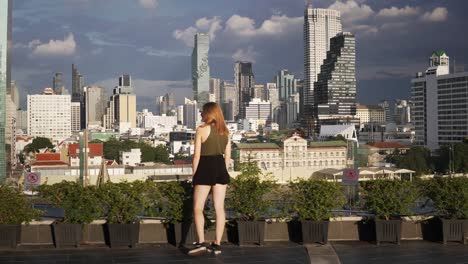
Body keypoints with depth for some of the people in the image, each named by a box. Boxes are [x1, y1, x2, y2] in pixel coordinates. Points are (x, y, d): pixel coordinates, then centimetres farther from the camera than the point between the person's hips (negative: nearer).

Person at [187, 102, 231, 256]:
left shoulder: (202, 129, -8)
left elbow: (197, 155, -9)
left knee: (198, 208, -1)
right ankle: (217, 244, 9)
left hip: (205, 168, -6)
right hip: (221, 168, 6)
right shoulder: (225, 131, 9)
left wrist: (194, 174, -1)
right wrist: (223, 172, 17)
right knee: (219, 208, 6)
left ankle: (201, 242, -14)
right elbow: (227, 155, 10)